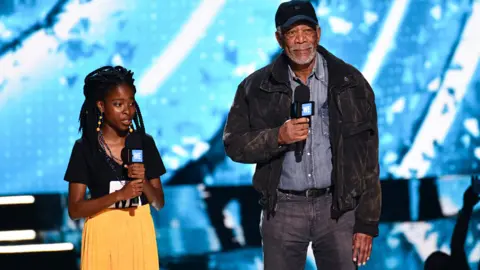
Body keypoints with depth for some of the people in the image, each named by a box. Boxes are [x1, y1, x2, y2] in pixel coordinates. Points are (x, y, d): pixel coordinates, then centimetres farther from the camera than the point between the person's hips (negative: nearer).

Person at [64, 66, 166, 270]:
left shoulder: (145, 143, 3)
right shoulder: (85, 148, -5)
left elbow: (159, 203, 5)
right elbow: (75, 210, -10)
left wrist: (143, 181, -15)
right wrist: (119, 194, -21)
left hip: (139, 234, 3)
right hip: (104, 235, -2)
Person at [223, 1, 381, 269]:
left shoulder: (350, 83, 1)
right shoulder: (257, 86, 3)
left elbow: (368, 159, 1)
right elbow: (234, 143, 2)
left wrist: (367, 223, -3)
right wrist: (278, 137, -16)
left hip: (338, 207, 0)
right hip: (283, 208, 1)